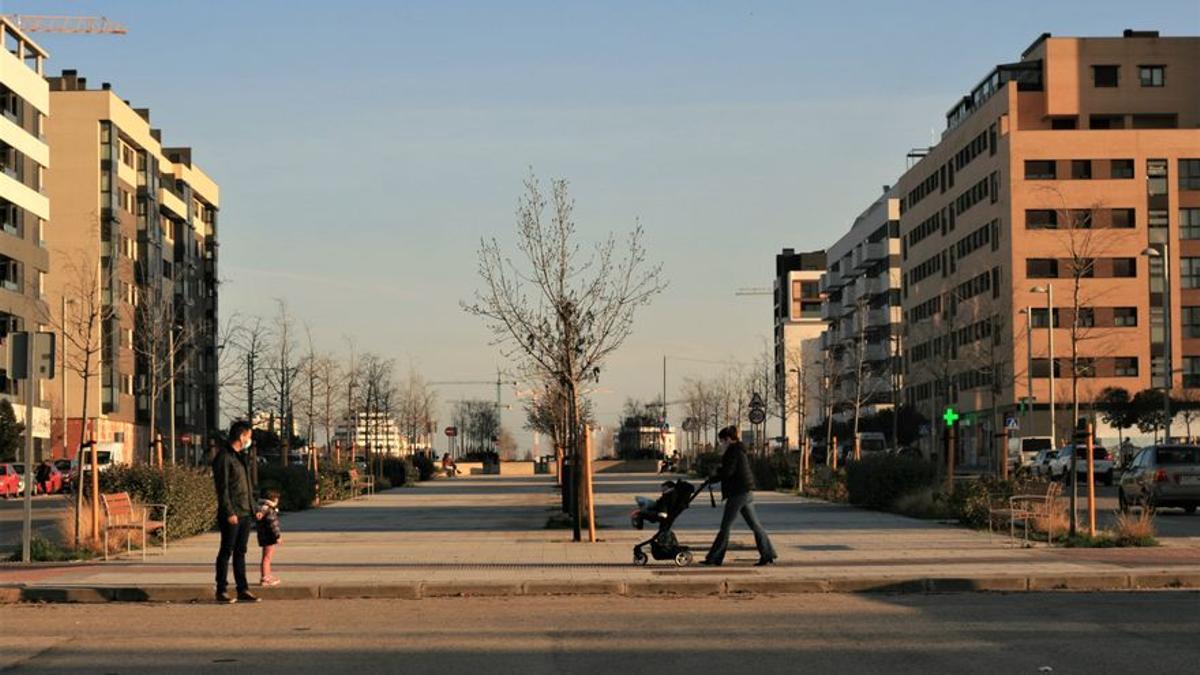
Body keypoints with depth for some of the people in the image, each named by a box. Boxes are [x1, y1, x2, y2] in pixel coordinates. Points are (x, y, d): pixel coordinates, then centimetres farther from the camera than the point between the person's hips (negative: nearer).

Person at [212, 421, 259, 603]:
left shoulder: (242, 457, 17)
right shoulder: (223, 457, -11)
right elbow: (222, 487, -16)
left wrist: (254, 509, 16)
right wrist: (229, 512, -20)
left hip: (245, 513, 8)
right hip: (231, 515, -8)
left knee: (240, 552, 10)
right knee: (226, 552, -2)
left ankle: (243, 590, 12)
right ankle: (221, 591, 3)